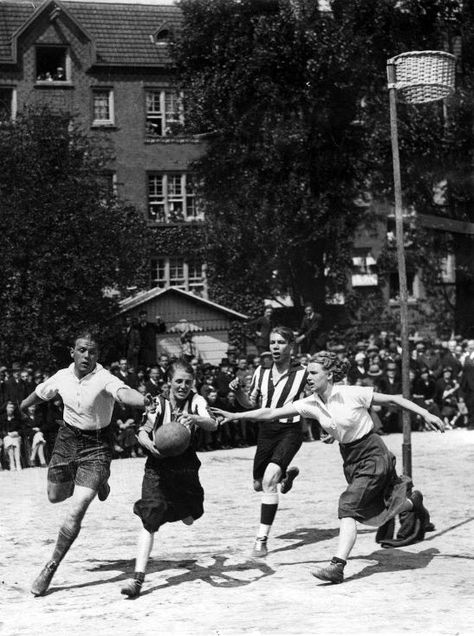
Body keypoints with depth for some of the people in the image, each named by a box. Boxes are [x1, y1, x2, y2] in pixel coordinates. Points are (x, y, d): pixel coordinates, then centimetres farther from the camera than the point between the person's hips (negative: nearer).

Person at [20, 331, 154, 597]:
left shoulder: (104, 379, -22)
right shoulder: (62, 377, -6)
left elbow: (123, 392, -44)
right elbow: (40, 393, 16)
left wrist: (144, 400, -66)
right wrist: (24, 405, 36)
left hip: (97, 445, -5)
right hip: (68, 439, 5)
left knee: (76, 512, -14)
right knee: (55, 496, 22)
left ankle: (51, 567, 1)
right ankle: (98, 483, 51)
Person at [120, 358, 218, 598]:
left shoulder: (196, 401, -4)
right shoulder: (159, 403, -1)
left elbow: (212, 424, -20)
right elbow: (143, 432, 1)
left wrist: (194, 419, -41)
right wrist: (148, 443, -22)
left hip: (186, 468, 1)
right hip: (157, 468, -1)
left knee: (189, 519, 15)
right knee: (150, 521, -13)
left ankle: (184, 508, 55)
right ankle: (138, 578, -16)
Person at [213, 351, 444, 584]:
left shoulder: (353, 394, -20)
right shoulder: (311, 404, -4)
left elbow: (393, 399, -11)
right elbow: (271, 413, -2)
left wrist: (426, 414, -11)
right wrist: (235, 415, -8)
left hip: (373, 455, -6)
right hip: (350, 458, 6)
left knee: (349, 507, -17)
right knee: (375, 510, 15)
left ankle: (337, 566, -18)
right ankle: (413, 501, 46)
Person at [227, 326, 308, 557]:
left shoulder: (302, 373, -9)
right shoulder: (261, 371, 3)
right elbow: (251, 404, 12)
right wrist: (238, 392, -6)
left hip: (290, 431, -5)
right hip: (266, 431, 5)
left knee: (269, 479, -23)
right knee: (258, 484, 17)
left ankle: (262, 539, -15)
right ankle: (288, 473, 51)